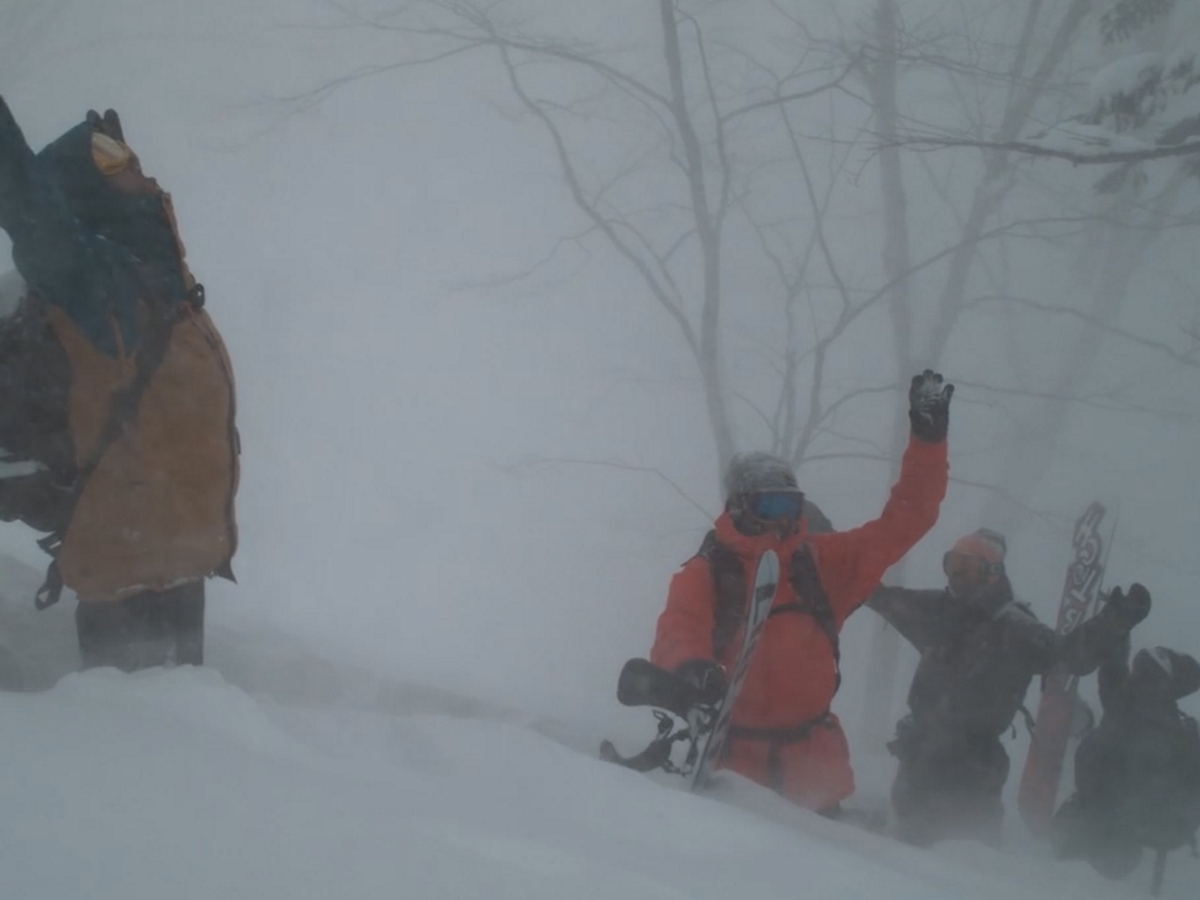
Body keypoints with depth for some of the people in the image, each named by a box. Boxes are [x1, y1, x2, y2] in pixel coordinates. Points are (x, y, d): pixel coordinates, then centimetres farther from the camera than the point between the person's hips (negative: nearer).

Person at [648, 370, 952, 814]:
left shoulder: (822, 561, 8)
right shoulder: (705, 573, 0)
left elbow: (902, 523, 9)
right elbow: (676, 639, -13)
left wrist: (928, 440, 3)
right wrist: (692, 667, -38)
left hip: (811, 757, 3)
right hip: (734, 755, -3)